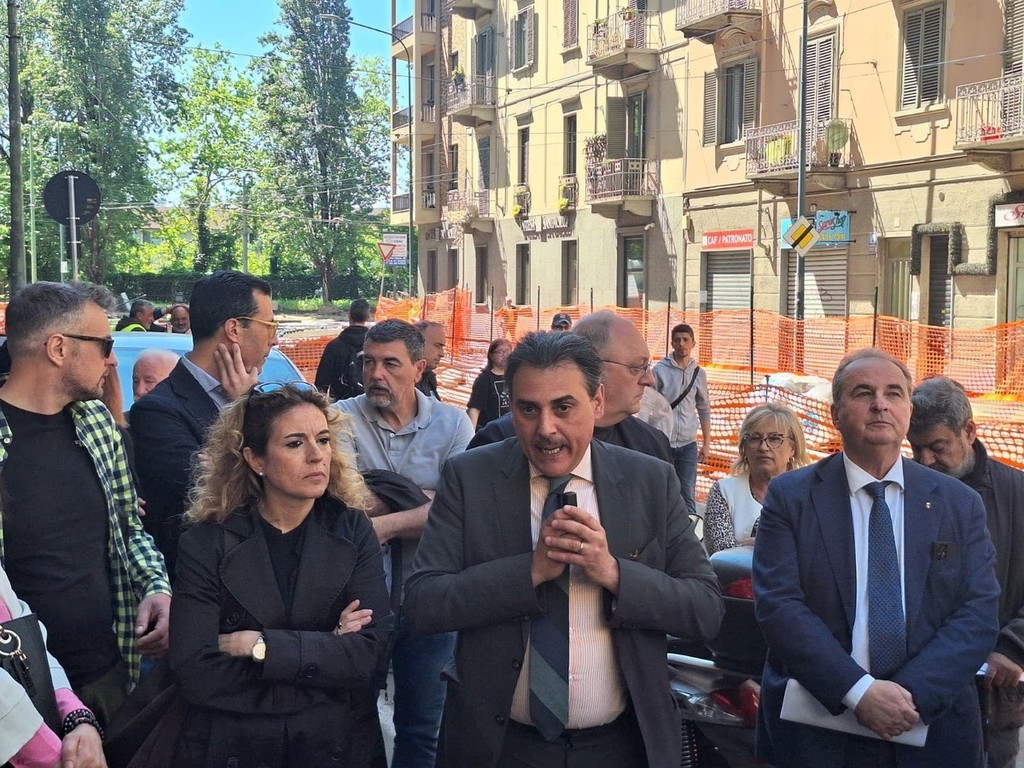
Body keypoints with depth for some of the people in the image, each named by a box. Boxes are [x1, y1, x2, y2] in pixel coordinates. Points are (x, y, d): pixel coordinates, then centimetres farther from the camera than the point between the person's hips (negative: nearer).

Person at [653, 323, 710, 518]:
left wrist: (706, 444, 12)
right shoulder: (659, 370, -3)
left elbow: (704, 410, 14)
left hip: (688, 444, 2)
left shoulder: (699, 374, 7)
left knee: (688, 497, 3)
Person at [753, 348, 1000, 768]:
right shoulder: (789, 496, -3)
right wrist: (858, 691, -20)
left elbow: (978, 612, -3)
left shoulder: (960, 504, 4)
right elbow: (778, 604, -11)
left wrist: (913, 693, -16)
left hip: (932, 728, 2)